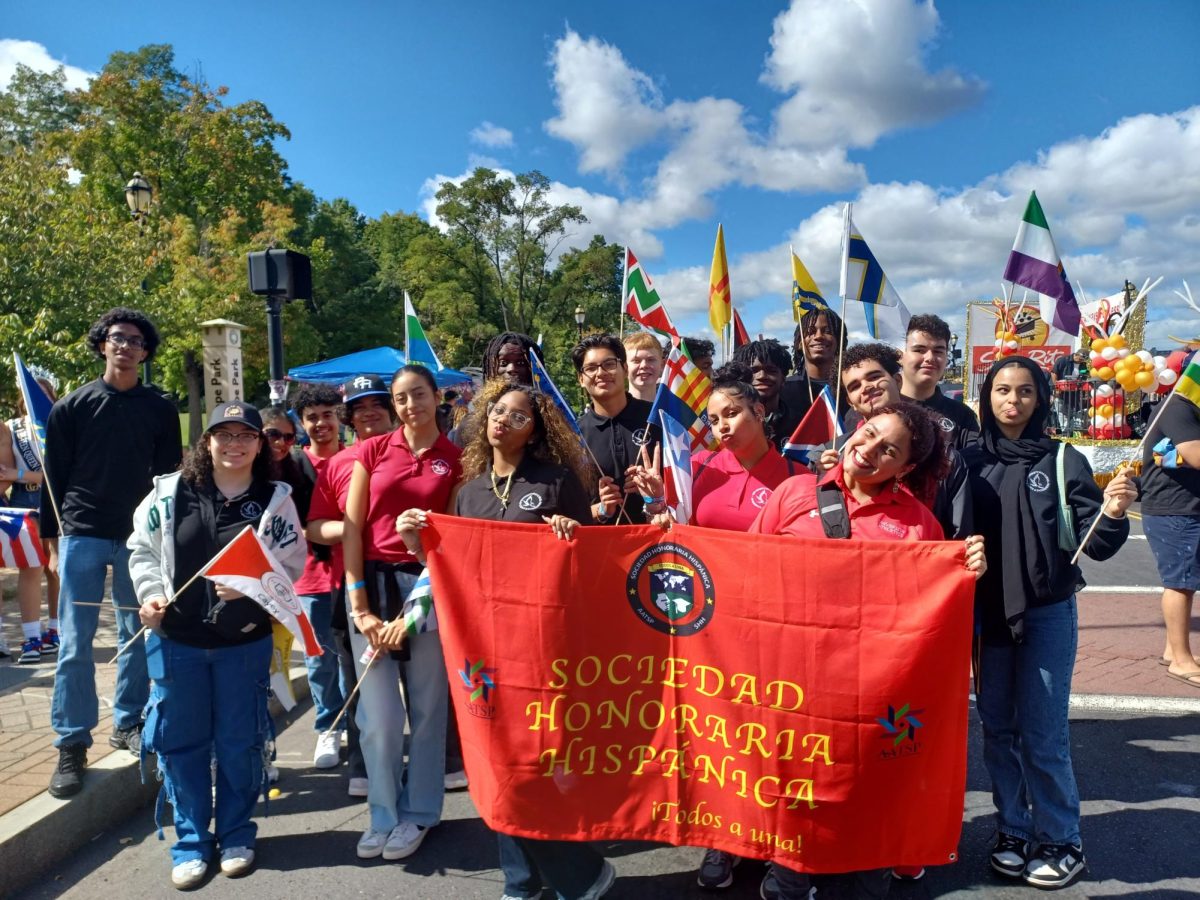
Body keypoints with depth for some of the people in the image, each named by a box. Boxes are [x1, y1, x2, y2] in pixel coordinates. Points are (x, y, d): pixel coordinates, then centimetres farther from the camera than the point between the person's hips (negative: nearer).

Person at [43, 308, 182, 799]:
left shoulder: (160, 409, 6)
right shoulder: (73, 406, 4)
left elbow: (169, 476, 7)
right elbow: (54, 475, 5)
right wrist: (53, 535, 1)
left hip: (139, 537, 1)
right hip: (82, 535, -1)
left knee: (138, 636, 9)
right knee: (75, 644, -1)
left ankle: (128, 723, 25)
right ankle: (72, 745, 8)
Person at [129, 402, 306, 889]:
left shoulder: (275, 499, -3)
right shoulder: (169, 492, -1)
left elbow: (292, 563, -5)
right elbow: (141, 548, 7)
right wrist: (151, 594, -8)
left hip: (245, 642, -1)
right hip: (175, 639, 1)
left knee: (239, 742, 9)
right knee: (181, 741, 10)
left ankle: (236, 834, 28)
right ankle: (191, 840, 26)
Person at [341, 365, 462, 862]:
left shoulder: (456, 460, 1)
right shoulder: (373, 450, 4)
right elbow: (351, 528, 2)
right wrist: (359, 606, -5)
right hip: (372, 582, 1)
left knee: (427, 706, 8)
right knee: (378, 712, 4)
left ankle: (417, 813, 26)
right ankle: (383, 815, 24)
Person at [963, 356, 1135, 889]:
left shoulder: (1065, 461, -4)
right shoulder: (971, 461, 1)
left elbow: (1094, 545, -6)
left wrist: (1112, 515, -27)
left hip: (1047, 615, -2)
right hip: (986, 614, 3)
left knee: (1043, 735, 2)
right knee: (998, 729, 12)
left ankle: (1060, 842, 21)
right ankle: (1013, 830, 28)